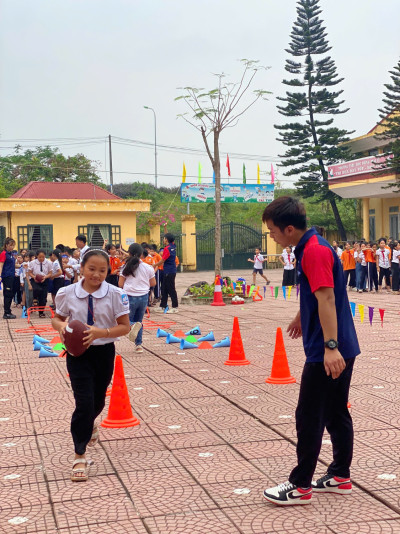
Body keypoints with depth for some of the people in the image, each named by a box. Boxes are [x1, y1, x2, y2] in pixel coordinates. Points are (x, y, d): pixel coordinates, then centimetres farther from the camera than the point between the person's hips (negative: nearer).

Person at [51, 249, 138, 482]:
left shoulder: (116, 294, -13)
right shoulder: (67, 294, -9)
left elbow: (125, 327, -10)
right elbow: (57, 318, 6)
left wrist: (100, 332, -24)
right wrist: (61, 326, -17)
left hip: (104, 352, 2)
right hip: (78, 352, -2)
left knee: (98, 400, 19)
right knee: (84, 402, -11)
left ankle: (89, 424, 56)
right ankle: (80, 456, -2)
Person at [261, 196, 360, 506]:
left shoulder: (315, 250, -18)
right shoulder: (310, 247, 13)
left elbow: (327, 298, -26)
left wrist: (330, 346, -31)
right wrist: (301, 318, 42)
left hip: (327, 352, -10)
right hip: (342, 349, 10)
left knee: (309, 417, -2)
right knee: (336, 413, 16)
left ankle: (300, 486, 7)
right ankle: (340, 477, 25)